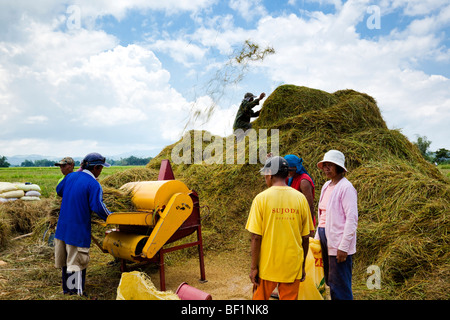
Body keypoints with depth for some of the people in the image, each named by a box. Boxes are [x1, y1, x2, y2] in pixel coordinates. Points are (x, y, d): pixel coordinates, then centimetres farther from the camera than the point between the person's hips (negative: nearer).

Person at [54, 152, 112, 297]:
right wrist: (110, 217, -7)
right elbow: (97, 206, -23)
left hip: (62, 228, 8)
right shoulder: (93, 184, -17)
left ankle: (67, 289, 37)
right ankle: (77, 293, 12)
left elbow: (59, 190, 23)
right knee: (76, 263, 2)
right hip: (78, 232, -8)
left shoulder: (70, 176, 6)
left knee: (65, 260, 20)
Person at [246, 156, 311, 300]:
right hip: (292, 265, 2)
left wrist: (253, 267, -3)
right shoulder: (300, 198, -4)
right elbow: (305, 237, 1)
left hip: (267, 265, -2)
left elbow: (256, 237, -13)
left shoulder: (261, 198, -12)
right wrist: (303, 265, 13)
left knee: (260, 297, 17)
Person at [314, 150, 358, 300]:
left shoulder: (346, 187, -13)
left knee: (339, 284, 0)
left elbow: (352, 219, -17)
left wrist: (343, 247, -19)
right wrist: (317, 238, 16)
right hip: (325, 239, 8)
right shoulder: (326, 186, 12)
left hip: (338, 243, -8)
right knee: (330, 281, 17)